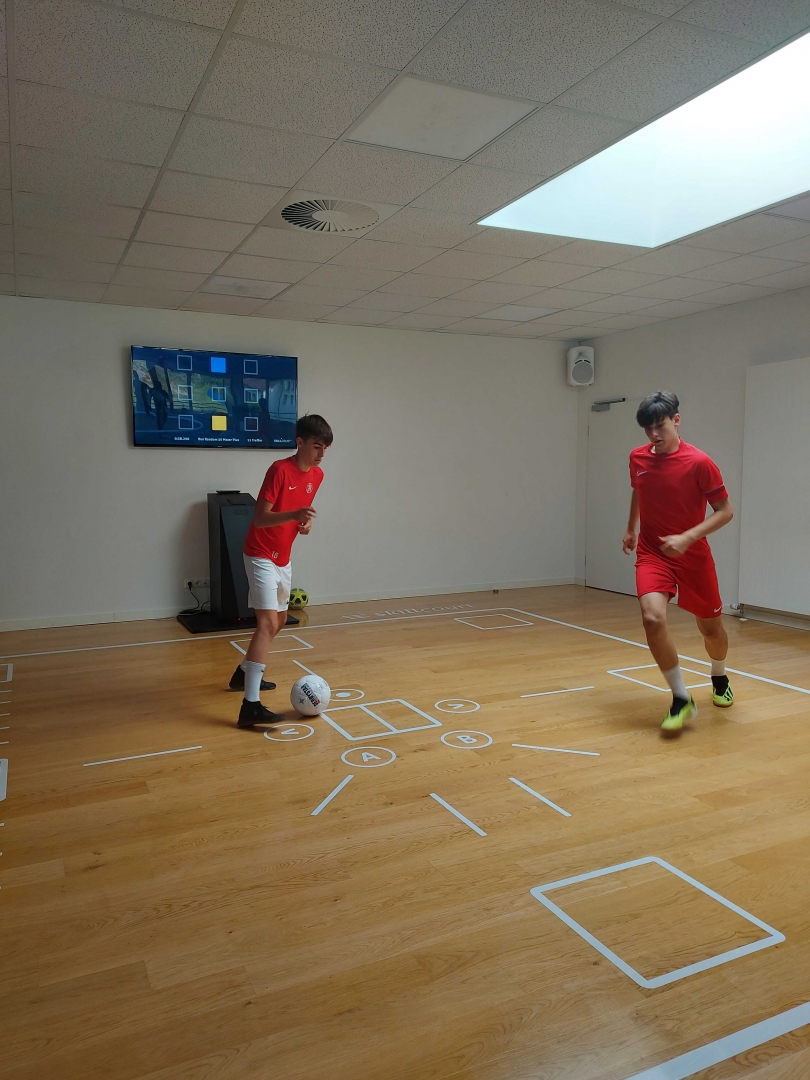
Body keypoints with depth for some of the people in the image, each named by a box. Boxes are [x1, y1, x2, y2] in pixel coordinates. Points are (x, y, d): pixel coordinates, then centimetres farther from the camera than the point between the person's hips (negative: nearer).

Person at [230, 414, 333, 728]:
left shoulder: (317, 475, 3)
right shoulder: (279, 470, -21)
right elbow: (259, 518, -24)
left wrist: (305, 523, -4)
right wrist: (294, 514, -40)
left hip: (283, 557, 9)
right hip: (261, 556, -9)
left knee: (279, 619, 20)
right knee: (268, 623, -20)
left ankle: (244, 673, 40)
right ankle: (250, 706, -23)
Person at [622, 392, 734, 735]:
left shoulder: (699, 462, -16)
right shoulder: (638, 458, -1)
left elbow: (725, 511, -12)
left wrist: (687, 537, -25)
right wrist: (631, 528, 26)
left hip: (693, 556, -2)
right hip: (652, 554, 2)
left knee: (711, 628, 14)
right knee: (652, 617, -24)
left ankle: (719, 678, 49)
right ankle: (681, 700, -9)